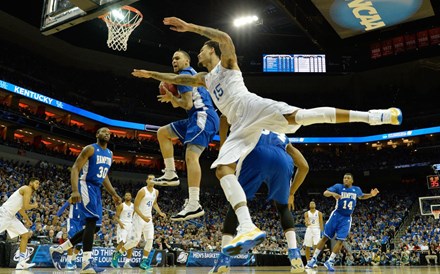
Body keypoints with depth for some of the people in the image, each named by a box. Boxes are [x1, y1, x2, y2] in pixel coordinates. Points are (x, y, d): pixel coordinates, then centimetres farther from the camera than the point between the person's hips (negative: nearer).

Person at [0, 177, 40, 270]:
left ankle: (21, 263, 7)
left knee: (26, 235, 7)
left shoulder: (29, 192, 20)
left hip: (11, 216, 11)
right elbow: (26, 206, -19)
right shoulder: (27, 189, -10)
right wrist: (34, 205, 1)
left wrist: (27, 219, 35)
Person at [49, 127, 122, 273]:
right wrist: (75, 190, -28)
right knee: (92, 221, -20)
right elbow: (75, 169, -14)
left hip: (96, 189, 9)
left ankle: (58, 249, 18)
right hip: (86, 186, -9)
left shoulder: (110, 154, 16)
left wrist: (114, 194, 17)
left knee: (95, 226, 6)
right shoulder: (90, 149, -8)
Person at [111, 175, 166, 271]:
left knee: (150, 240, -3)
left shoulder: (156, 192, 5)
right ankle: (117, 254, 12)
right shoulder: (142, 191, -16)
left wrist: (160, 213, 10)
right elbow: (136, 207, -17)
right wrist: (143, 217, -27)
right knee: (135, 240, -7)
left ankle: (144, 262, 6)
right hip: (139, 218, -6)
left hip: (149, 218, 6)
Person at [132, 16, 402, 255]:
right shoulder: (205, 78, 36)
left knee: (299, 116, -31)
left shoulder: (227, 63, 14)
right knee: (222, 169, -12)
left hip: (255, 107, -7)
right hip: (241, 126, 7)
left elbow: (225, 38, -7)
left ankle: (372, 116, -25)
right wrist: (151, 74, 48)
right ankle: (249, 228, -26)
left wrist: (190, 27, -9)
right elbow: (179, 79, 46)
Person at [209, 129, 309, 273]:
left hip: (255, 155, -1)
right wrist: (291, 193, 39)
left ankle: (224, 257, 4)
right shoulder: (285, 140, 43)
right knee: (283, 207, 26)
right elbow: (304, 167, 31)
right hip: (282, 160, 2)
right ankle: (294, 254, 11)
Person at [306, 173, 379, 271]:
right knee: (325, 237, 0)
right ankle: (314, 258, 9)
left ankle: (330, 261, 1)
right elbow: (325, 193, -17)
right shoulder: (338, 186, -7)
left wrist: (371, 195, 8)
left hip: (347, 218, 3)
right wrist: (333, 193, -39)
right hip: (336, 215, -2)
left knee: (340, 240, -7)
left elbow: (361, 197, 27)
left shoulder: (357, 189, 5)